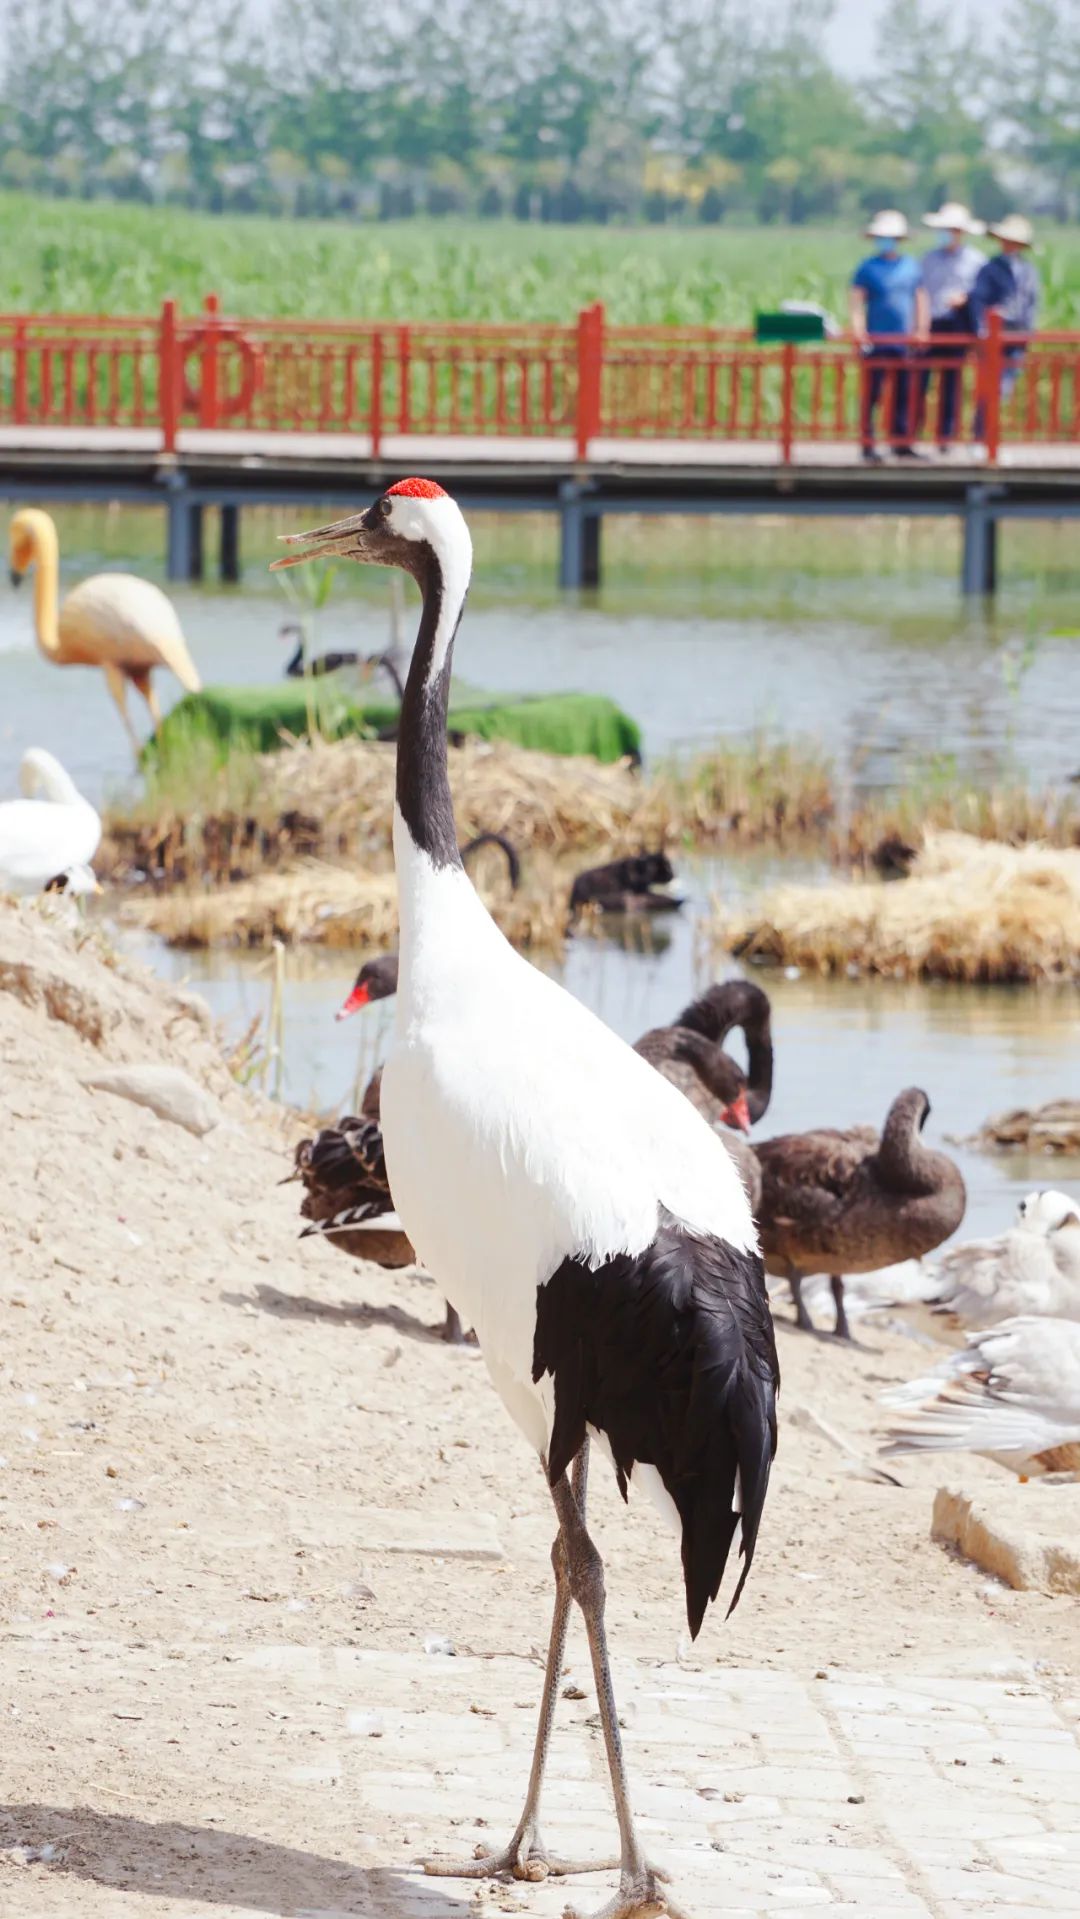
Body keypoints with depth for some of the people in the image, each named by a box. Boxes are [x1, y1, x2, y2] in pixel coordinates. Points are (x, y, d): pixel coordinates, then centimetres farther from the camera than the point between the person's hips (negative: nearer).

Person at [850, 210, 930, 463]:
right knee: (871, 394, -4)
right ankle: (868, 445, -1)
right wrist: (859, 333, -15)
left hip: (903, 342, 4)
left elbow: (921, 299, 17)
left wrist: (921, 330, 8)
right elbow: (856, 302, -4)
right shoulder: (867, 268, 0)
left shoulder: (911, 266, 12)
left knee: (903, 395, 6)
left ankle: (902, 444, 11)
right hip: (876, 341, -4)